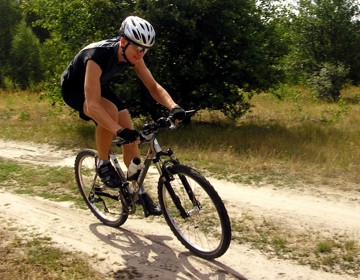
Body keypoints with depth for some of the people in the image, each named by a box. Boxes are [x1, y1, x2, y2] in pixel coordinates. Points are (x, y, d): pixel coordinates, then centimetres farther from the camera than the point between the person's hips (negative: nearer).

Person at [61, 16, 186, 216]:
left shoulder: (133, 55, -19)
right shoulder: (98, 56, -39)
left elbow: (154, 86, -16)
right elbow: (93, 105, -45)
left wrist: (173, 107, -35)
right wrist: (120, 131, -56)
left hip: (101, 87, 6)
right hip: (75, 89, -6)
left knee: (131, 135, -5)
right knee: (110, 110, -37)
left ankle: (139, 191, 8)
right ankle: (103, 164, -14)